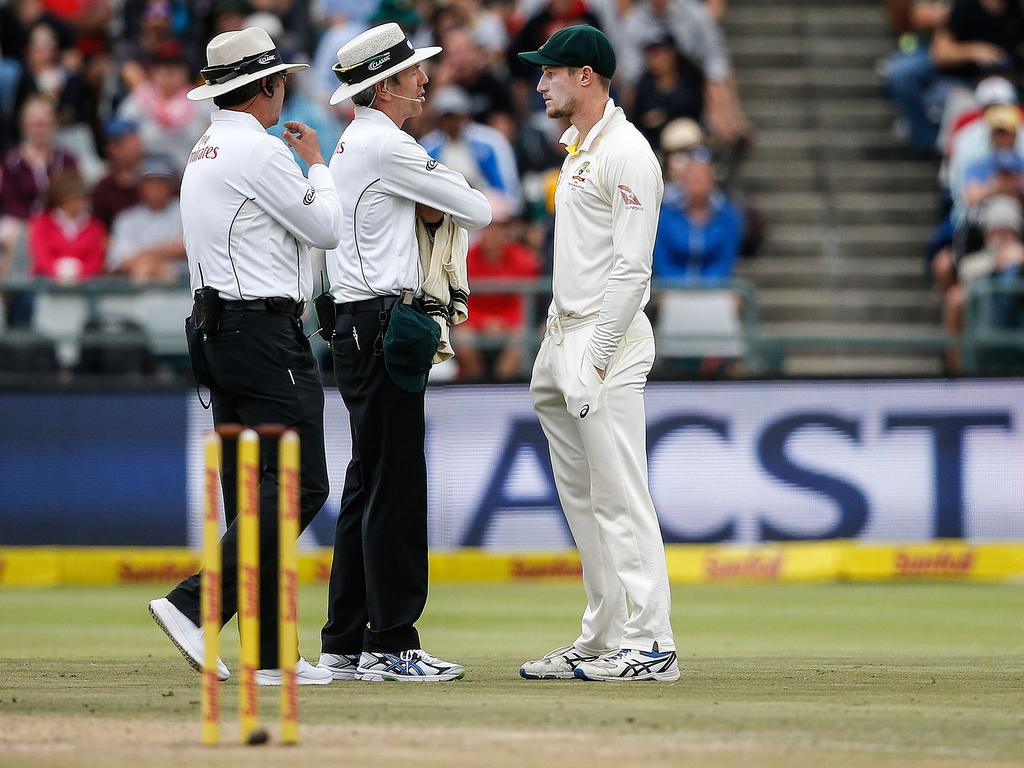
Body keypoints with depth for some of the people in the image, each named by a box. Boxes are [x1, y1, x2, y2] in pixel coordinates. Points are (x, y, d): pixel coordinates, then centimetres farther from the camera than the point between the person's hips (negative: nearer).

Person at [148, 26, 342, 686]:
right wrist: (317, 163, 10)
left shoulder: (204, 153, 18)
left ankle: (268, 654, 5)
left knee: (250, 487, 7)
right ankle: (195, 604, -21)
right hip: (264, 330, -10)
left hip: (217, 328, 10)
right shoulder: (260, 150, -12)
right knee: (298, 484, -12)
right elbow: (327, 228, -6)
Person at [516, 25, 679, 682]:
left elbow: (631, 269, -18)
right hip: (565, 334, 10)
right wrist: (558, 356, 18)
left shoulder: (627, 154, -13)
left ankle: (649, 645, -11)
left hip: (607, 343, -10)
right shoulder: (576, 149, 18)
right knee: (582, 499, 12)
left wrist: (595, 361, -21)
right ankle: (602, 640, 16)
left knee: (620, 499, -11)